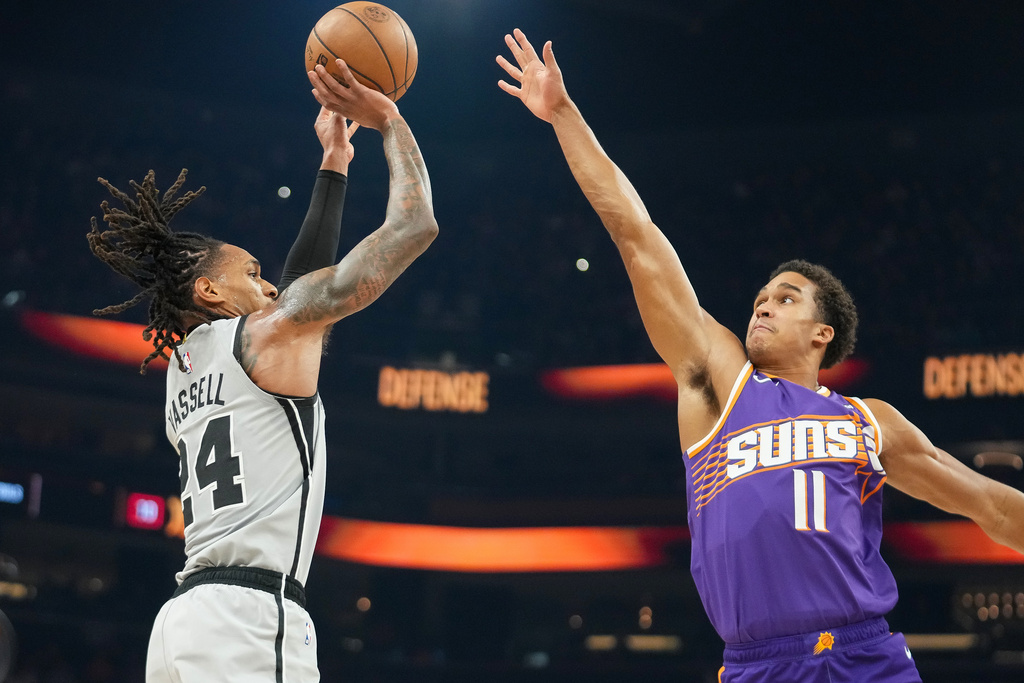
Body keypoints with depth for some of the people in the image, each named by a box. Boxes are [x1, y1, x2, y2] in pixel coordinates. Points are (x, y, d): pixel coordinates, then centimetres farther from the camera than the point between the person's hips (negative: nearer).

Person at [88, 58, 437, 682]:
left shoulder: (185, 367, 23)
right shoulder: (267, 334, 1)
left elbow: (299, 285, 35)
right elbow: (413, 225, 1)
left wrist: (335, 163, 39)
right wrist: (388, 118, 15)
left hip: (187, 616, 9)